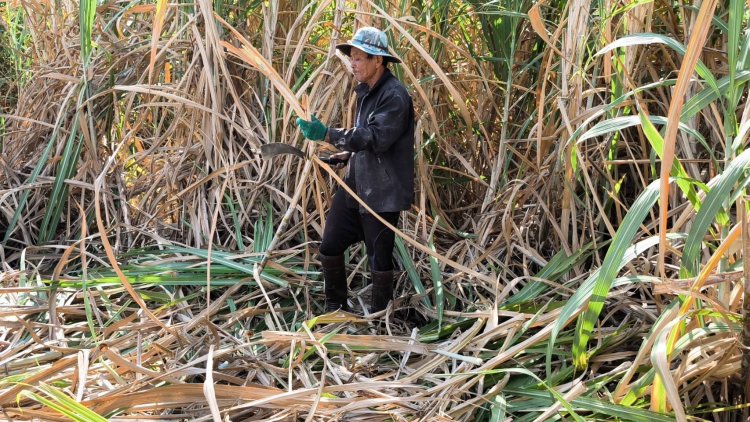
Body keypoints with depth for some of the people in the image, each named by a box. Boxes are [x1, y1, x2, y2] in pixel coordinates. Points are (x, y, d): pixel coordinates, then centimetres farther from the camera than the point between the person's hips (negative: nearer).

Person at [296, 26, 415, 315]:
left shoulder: (394, 96, -18)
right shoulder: (365, 91, 12)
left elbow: (376, 139, -29)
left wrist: (328, 135, -31)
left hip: (382, 192, -9)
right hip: (355, 185, 9)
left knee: (379, 259, 4)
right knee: (330, 247, 10)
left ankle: (379, 317, 22)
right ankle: (335, 308, 27)